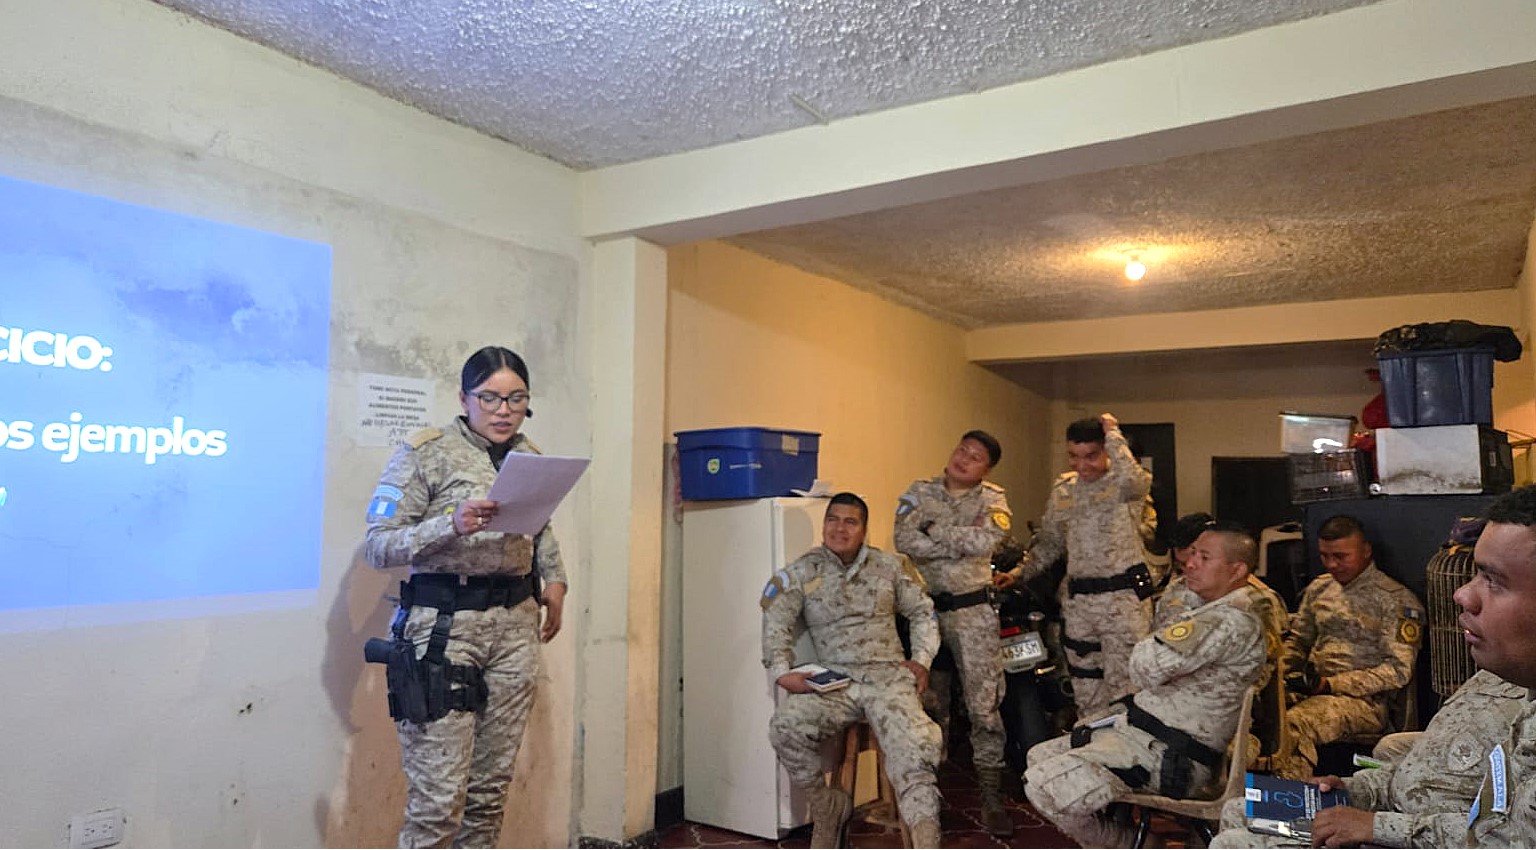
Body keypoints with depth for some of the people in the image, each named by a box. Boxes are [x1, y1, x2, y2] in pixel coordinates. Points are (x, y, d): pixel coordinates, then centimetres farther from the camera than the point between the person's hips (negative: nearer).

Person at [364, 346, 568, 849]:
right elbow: (378, 546, -9)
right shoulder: (424, 453, -5)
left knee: (492, 784, 11)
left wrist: (554, 579, 11)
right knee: (439, 794, -5)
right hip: (444, 626, -5)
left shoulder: (530, 456, 12)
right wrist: (451, 525, -23)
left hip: (515, 626, 5)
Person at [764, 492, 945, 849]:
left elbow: (923, 613, 19)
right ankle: (826, 805, -3)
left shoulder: (890, 567, 11)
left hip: (888, 676, 0)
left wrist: (922, 660, 5)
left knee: (911, 753, -25)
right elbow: (776, 625, 1)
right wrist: (782, 672, -13)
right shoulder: (800, 574, 7)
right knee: (785, 725, -26)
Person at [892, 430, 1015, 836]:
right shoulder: (920, 492, 4)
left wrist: (935, 530, -11)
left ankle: (991, 795, 8)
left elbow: (984, 540, -17)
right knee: (928, 704, 11)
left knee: (985, 704, -2)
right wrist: (961, 544, -14)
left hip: (973, 609, -1)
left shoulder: (993, 499, 2)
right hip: (926, 607, 2)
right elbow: (904, 540, -11)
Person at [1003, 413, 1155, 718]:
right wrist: (1019, 572, 9)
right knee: (1085, 691, 15)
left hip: (1124, 595, -5)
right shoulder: (1062, 490, 10)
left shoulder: (1127, 482, -6)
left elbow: (1132, 481, -33)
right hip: (1078, 600, 6)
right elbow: (1049, 542, 20)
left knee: (1123, 686, -5)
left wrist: (1113, 434, -20)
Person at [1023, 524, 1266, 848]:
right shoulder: (1208, 612, 15)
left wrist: (1146, 647, -6)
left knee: (1045, 785, -21)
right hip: (1136, 724, 11)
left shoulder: (1232, 623, -19)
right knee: (1039, 757, 12)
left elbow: (1149, 667, -26)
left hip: (1169, 756, -11)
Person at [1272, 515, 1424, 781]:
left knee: (1294, 724, -36)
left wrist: (1330, 684, -15)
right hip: (1310, 690, 6)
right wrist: (1280, 671, 3)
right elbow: (1297, 641, 25)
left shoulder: (1396, 599, -2)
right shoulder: (1318, 588, 17)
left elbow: (1398, 670, -8)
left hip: (1364, 699, -6)